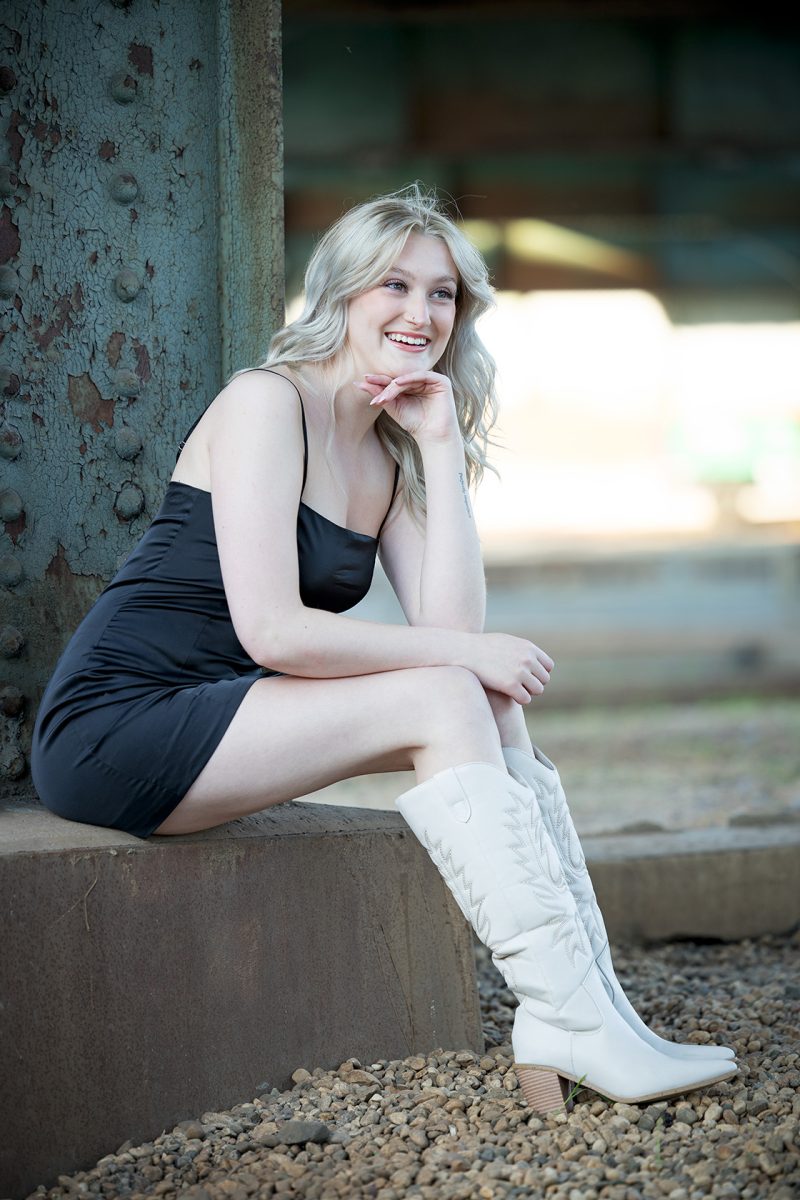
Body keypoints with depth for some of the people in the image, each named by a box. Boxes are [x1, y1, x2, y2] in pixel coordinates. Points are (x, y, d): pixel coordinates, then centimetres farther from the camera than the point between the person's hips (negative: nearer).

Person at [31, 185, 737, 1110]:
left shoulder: (389, 457, 13)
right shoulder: (268, 402, -11)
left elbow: (452, 627, -3)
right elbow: (272, 630, -21)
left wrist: (444, 448, -3)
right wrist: (461, 655, -16)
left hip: (215, 721, 8)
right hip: (112, 730, -8)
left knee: (493, 700, -8)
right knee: (444, 701, -20)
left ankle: (565, 1017, -17)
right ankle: (579, 1024, -21)